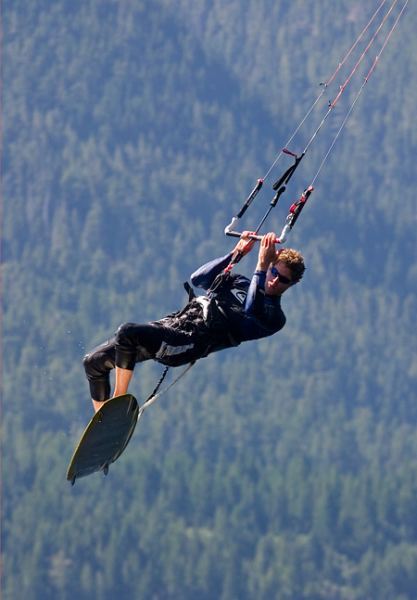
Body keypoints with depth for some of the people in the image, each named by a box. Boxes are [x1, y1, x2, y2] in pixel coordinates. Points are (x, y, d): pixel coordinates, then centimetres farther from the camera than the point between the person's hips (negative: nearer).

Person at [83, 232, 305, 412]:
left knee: (127, 332, -32)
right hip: (170, 323, 8)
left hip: (190, 343, -8)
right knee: (94, 361, 3)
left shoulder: (274, 316, 1)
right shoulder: (241, 283, 24)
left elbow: (250, 314, -20)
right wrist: (235, 254, 13)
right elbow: (198, 278, 20)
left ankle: (118, 402, -19)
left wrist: (261, 266, -24)